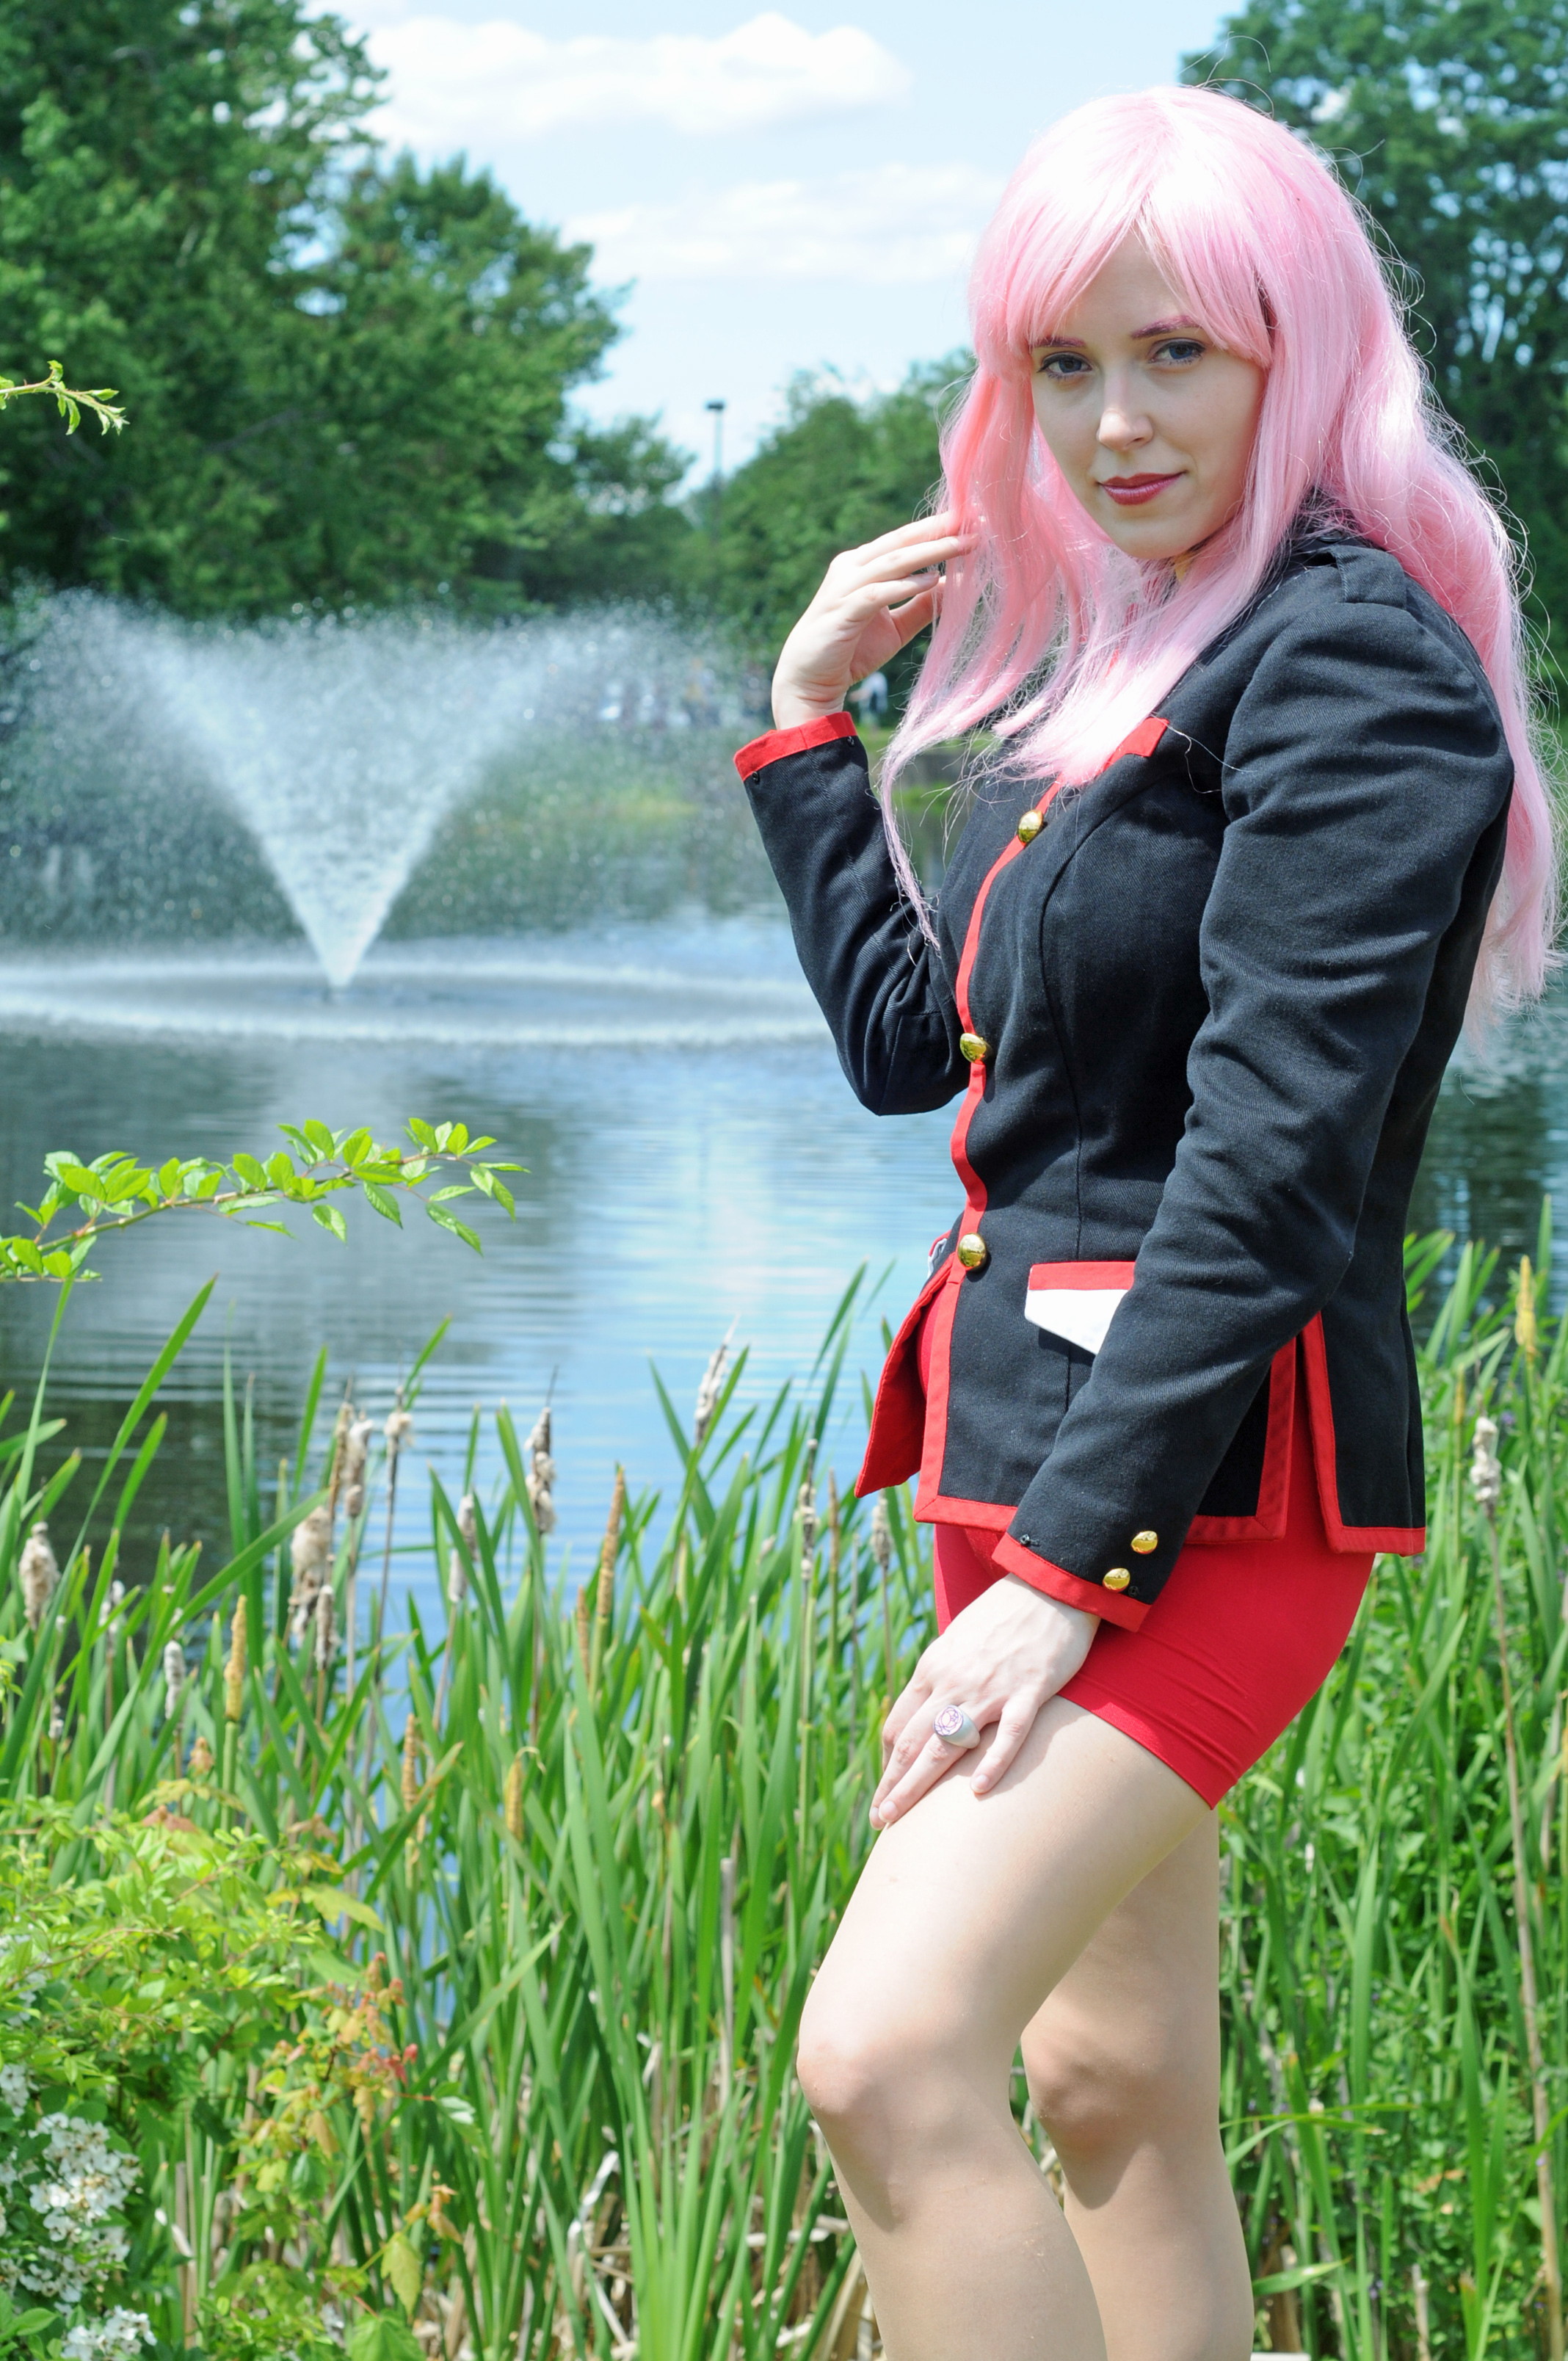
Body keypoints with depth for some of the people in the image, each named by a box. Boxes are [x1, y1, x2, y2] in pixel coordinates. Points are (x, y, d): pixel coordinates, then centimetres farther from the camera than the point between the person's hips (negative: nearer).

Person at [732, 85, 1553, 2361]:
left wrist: (1073, 1561, -21)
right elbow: (904, 1036, 25)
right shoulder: (1122, 669, 17)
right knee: (1112, 2096, 13)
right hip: (1039, 1417, 10)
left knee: (892, 2052, -21)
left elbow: (1273, 1162, -19)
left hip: (1210, 1466, -10)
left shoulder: (1352, 662, -12)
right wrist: (812, 716, 21)